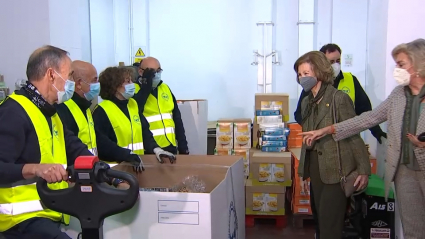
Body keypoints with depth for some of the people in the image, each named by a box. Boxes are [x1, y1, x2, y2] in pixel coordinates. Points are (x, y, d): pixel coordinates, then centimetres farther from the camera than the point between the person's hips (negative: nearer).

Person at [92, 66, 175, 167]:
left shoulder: (133, 104, 13)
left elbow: (144, 131, 10)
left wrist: (156, 149, -7)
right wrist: (128, 155, -27)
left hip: (137, 163, 5)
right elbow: (102, 143, -17)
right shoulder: (101, 111, -9)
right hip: (115, 166, -5)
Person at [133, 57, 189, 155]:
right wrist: (147, 85, -18)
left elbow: (177, 118, 14)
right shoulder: (134, 89, -4)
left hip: (170, 147, 5)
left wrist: (183, 145, 11)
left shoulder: (165, 88, 12)